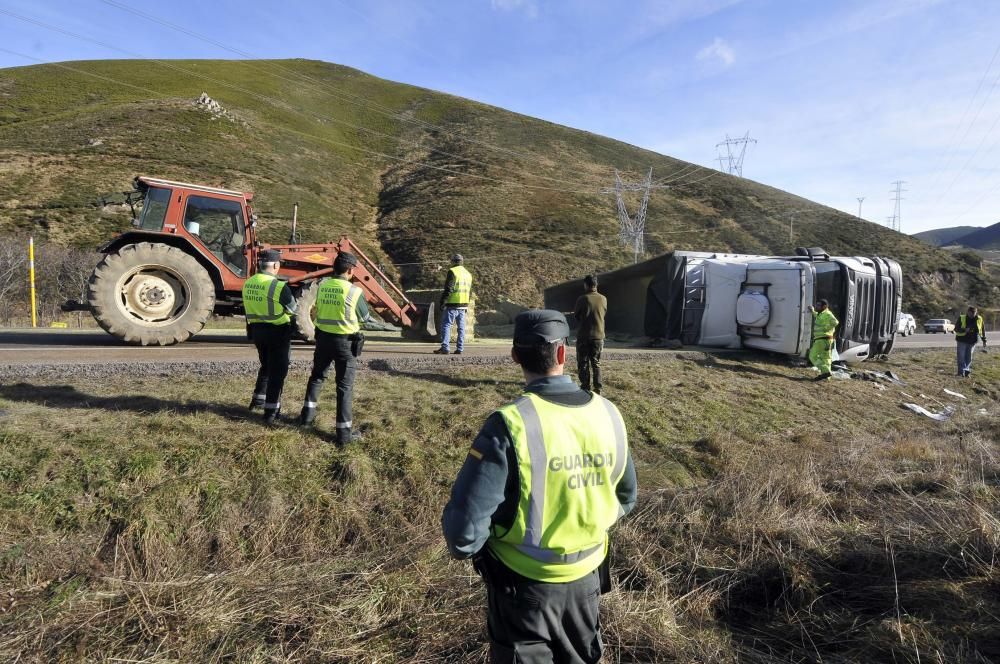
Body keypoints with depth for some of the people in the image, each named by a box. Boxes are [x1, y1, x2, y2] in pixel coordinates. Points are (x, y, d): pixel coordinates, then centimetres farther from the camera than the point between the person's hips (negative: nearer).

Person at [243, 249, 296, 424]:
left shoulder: (248, 284, 2)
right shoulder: (278, 286, -20)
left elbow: (251, 308, 10)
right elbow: (293, 309, -8)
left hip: (257, 329, 7)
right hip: (278, 331, -7)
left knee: (266, 366, 26)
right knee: (277, 370, 4)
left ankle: (258, 399, 35)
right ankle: (271, 412, 7)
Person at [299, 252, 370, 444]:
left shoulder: (322, 286, -1)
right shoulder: (354, 291, -16)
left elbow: (318, 310, 13)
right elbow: (364, 317, -2)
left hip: (323, 337, 5)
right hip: (345, 341, -5)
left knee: (317, 376, 26)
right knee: (345, 386, 3)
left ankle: (307, 414, 34)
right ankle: (344, 432, 7)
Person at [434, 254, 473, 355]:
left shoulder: (452, 272, -7)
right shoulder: (468, 274, 18)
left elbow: (448, 289, -14)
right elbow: (470, 292, 20)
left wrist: (442, 302, -10)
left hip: (452, 305, -7)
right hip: (463, 305, 7)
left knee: (446, 325, -4)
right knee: (461, 328, 9)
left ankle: (444, 348, -10)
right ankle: (460, 349, 10)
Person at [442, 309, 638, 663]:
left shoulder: (510, 424, -27)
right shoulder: (608, 414, -11)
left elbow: (464, 529, -26)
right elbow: (625, 499, 4)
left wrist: (464, 546, -4)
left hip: (524, 583, -4)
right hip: (588, 576, 4)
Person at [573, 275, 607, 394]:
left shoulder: (582, 299, -13)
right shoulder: (603, 299, -1)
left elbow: (575, 315, -2)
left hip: (583, 336, -3)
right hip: (599, 336, 4)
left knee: (583, 363, 7)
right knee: (596, 363, 14)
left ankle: (585, 388, 8)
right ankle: (597, 388, 12)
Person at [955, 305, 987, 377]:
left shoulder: (979, 319, 1)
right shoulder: (962, 318, -8)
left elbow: (982, 330, 12)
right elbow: (956, 329, -7)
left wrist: (984, 340, 12)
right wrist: (964, 330, -26)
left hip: (972, 341, 3)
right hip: (962, 341, -3)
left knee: (969, 358, 8)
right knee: (961, 357, -2)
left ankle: (967, 371, 16)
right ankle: (961, 371, 3)